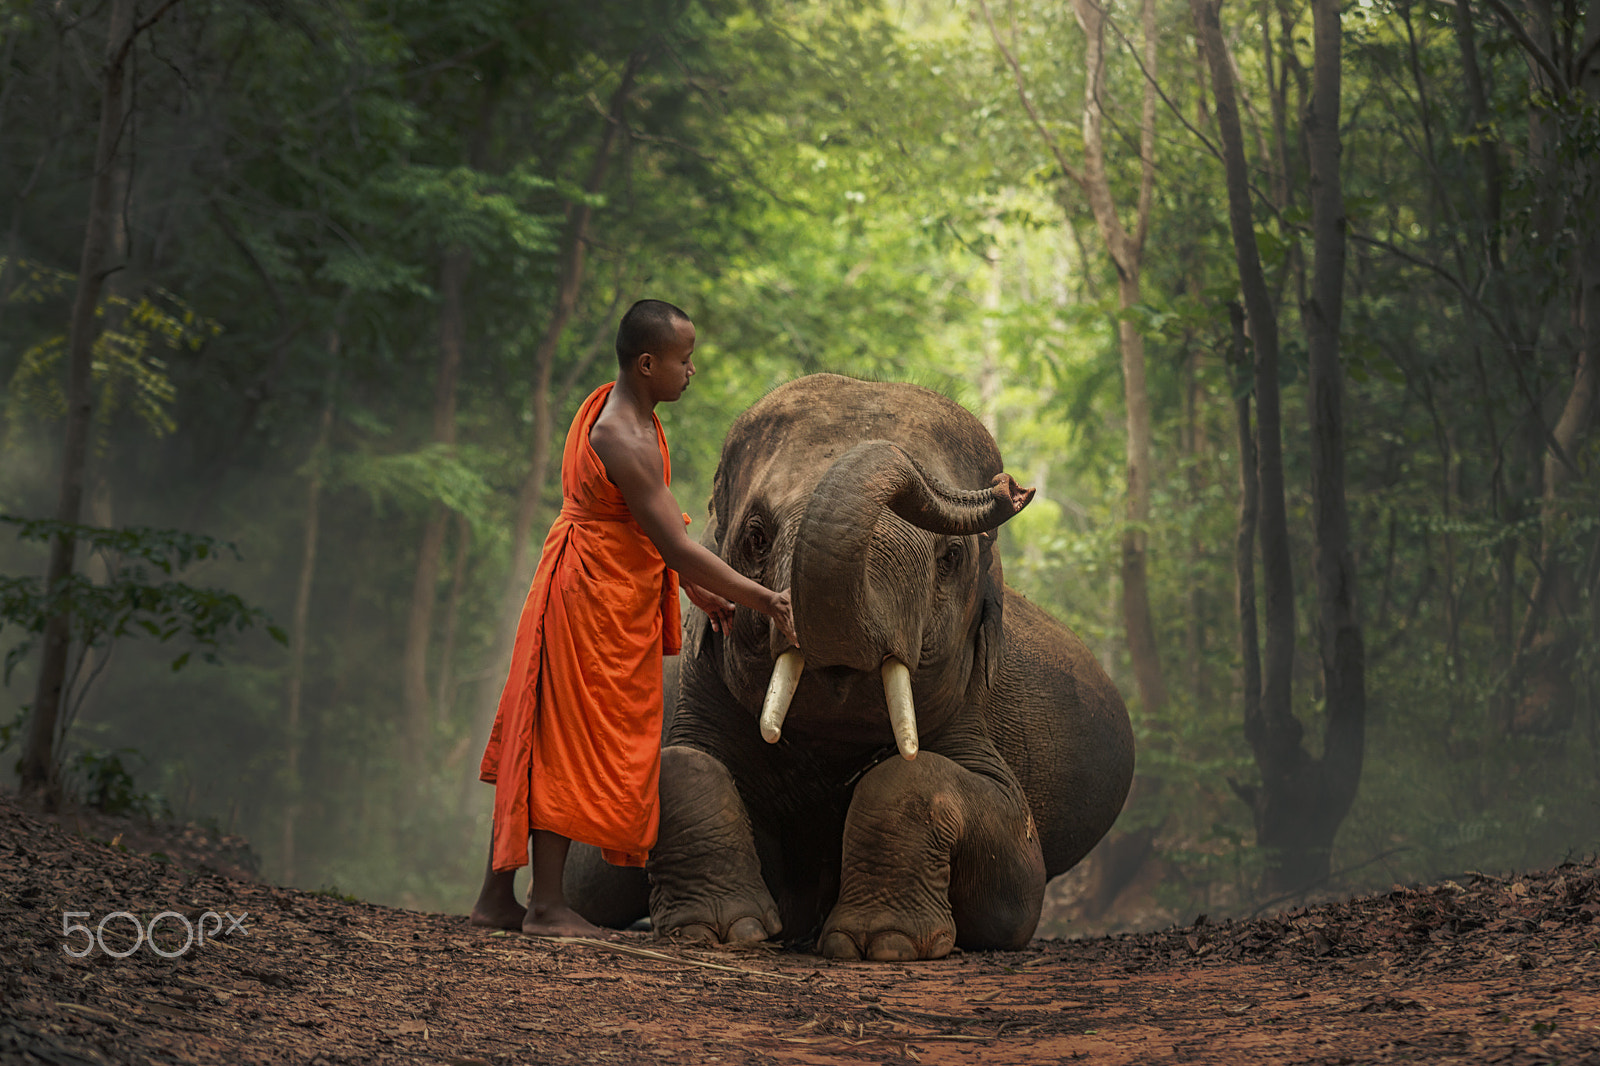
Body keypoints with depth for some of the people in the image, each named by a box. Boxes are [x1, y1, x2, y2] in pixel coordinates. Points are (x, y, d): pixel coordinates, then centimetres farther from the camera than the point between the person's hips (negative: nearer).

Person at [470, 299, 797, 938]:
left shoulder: (610, 406, 8)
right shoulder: (627, 442, -23)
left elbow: (652, 524, 16)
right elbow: (676, 546, -25)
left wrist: (697, 590, 17)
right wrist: (763, 599, -21)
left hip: (578, 589, 10)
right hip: (598, 598, -10)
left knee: (542, 742, 12)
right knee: (572, 747, -3)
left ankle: (496, 897, 17)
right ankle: (546, 907, 3)